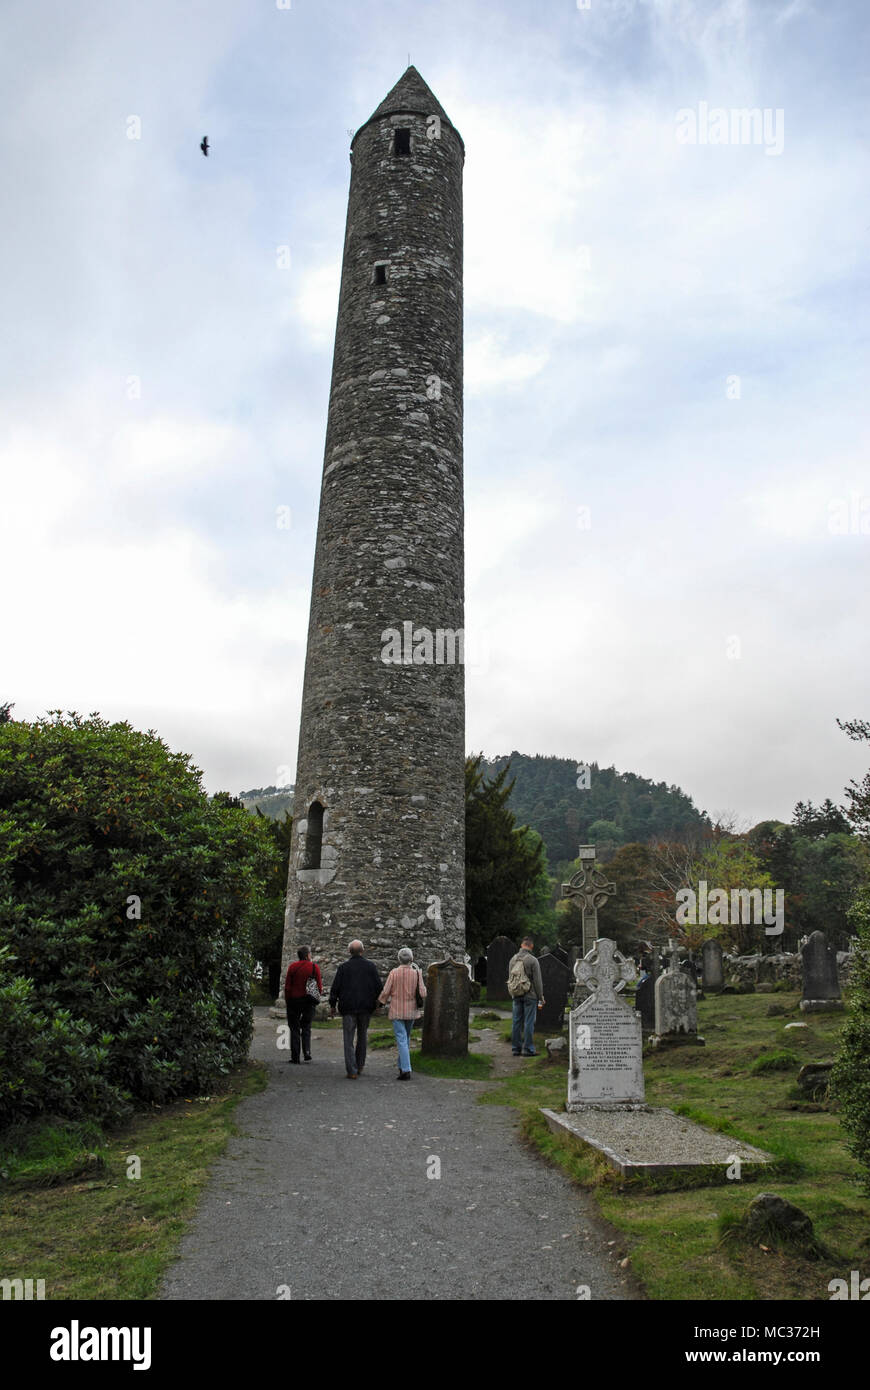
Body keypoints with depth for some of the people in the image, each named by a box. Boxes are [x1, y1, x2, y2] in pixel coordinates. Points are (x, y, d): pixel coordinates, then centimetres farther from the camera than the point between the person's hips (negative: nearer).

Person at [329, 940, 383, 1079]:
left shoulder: (343, 967, -5)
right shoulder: (371, 966, -1)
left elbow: (335, 988, -3)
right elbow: (379, 986, 0)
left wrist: (332, 1005, 6)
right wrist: (376, 1001, 15)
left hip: (348, 1007, -2)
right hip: (366, 1007, 2)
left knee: (349, 1039, 1)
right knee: (362, 1036, 18)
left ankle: (352, 1071, -4)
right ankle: (360, 1066, 25)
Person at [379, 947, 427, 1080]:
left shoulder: (394, 973, -12)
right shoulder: (416, 973, -6)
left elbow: (385, 992, -9)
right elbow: (423, 994, -7)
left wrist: (381, 1001, 12)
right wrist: (420, 975, 6)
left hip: (397, 1011, -3)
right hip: (411, 1011, 3)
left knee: (402, 1040, -3)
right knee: (406, 1038, 20)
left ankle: (406, 1071, -10)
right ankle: (402, 1065, 30)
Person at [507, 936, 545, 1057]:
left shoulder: (513, 959, 8)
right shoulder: (532, 960, -11)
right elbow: (537, 980, -10)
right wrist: (541, 998, -2)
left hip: (516, 995, 6)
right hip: (529, 995, -6)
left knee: (517, 1022, 9)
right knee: (529, 1022, -1)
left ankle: (516, 1048, 13)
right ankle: (528, 1049, 0)